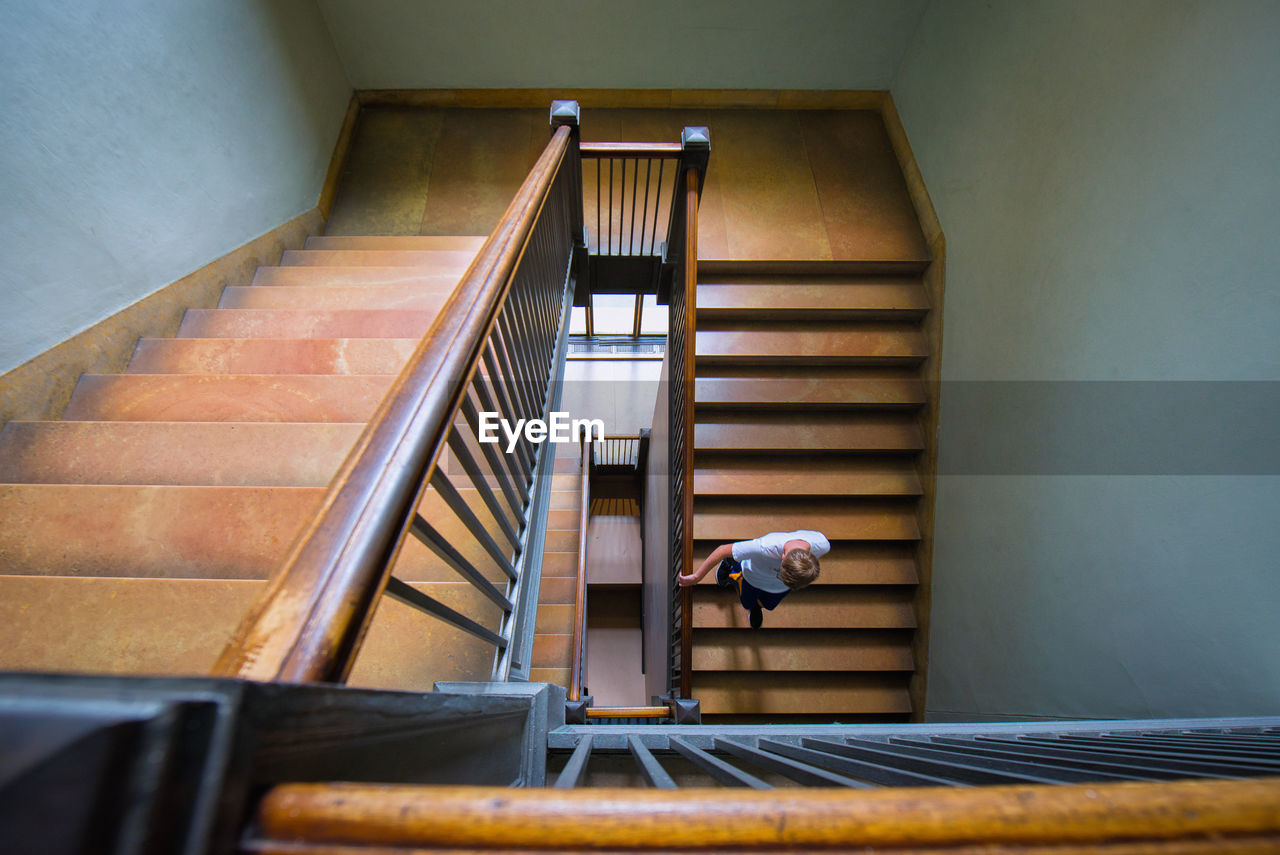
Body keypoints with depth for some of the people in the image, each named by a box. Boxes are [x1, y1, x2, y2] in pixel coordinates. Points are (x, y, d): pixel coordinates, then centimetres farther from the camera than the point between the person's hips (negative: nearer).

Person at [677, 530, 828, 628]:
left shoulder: (822, 545, -41)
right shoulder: (765, 547, -51)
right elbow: (724, 550, -38)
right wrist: (696, 577, -29)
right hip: (755, 575, -2)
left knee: (768, 605, 32)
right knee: (748, 604, 30)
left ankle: (757, 606, 66)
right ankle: (733, 568, 52)